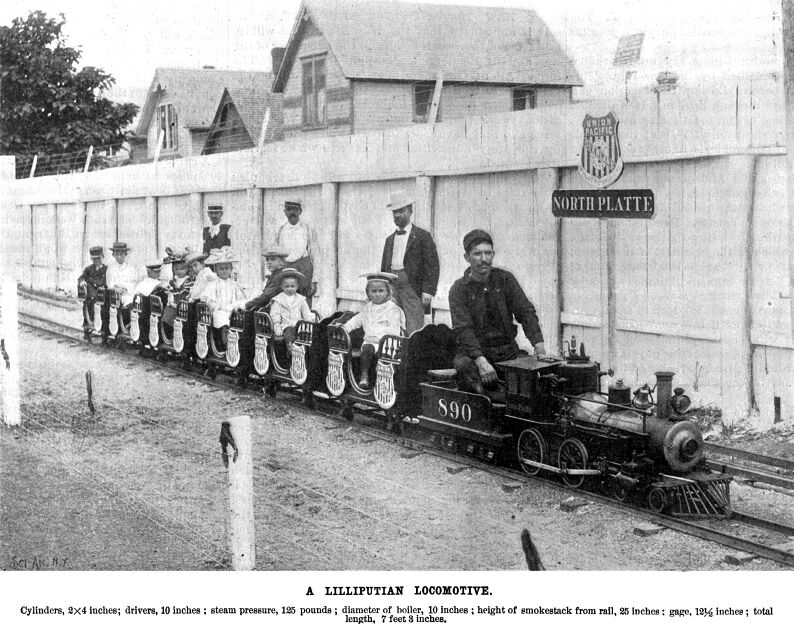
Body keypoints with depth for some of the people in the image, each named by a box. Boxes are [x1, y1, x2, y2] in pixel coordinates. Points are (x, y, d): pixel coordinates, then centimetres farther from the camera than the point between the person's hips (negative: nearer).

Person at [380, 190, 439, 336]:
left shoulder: (422, 236, 1)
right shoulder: (390, 239, 21)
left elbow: (432, 265, -5)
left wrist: (428, 291, -13)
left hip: (412, 287, -5)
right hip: (392, 286, 6)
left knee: (414, 331, -12)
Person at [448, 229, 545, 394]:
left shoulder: (505, 279, 7)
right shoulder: (459, 289, -3)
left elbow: (526, 312, 1)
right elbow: (463, 330, -14)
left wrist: (538, 344, -18)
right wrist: (481, 361, -31)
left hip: (508, 349, 3)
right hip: (474, 352, -2)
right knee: (463, 365, -35)